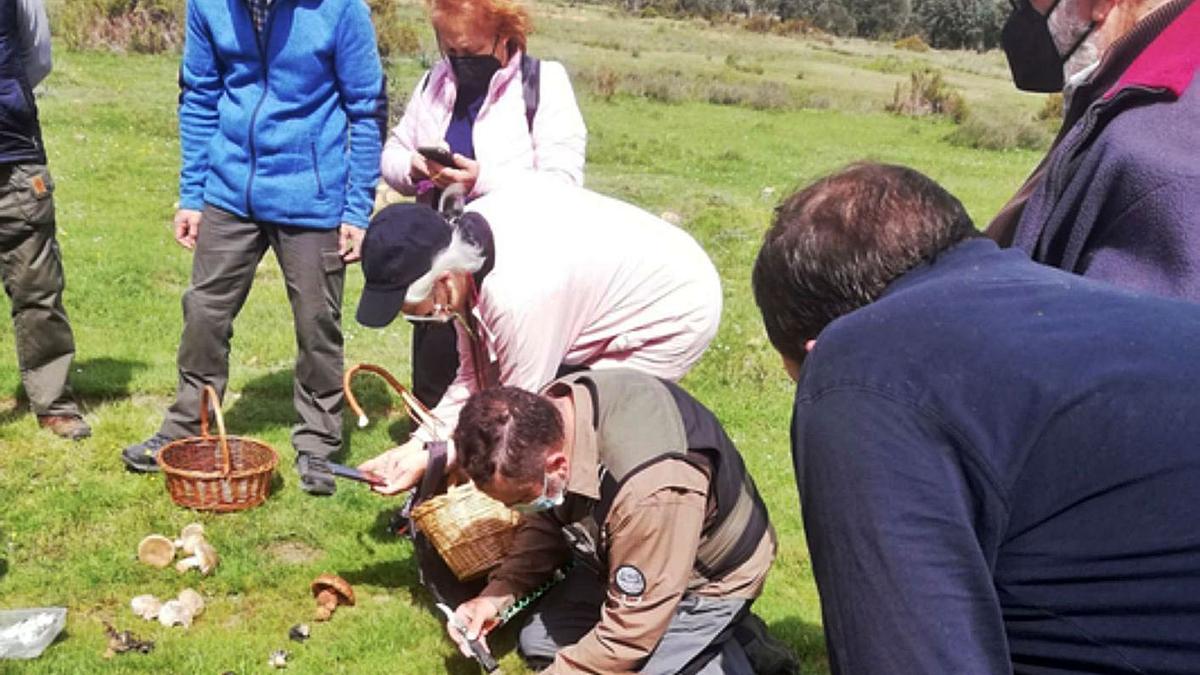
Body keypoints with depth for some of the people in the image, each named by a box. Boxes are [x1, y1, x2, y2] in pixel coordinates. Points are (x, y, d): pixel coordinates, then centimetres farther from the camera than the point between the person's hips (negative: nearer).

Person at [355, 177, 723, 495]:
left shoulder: (516, 293, -38)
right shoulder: (463, 237, -12)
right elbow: (475, 373, -2)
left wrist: (430, 460, -14)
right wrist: (419, 444, -8)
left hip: (676, 309, -9)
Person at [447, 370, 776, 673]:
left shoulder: (650, 491, -43)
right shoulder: (542, 413, -20)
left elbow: (627, 636, -30)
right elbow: (546, 519, 1)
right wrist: (497, 595, -11)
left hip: (707, 581, -7)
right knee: (539, 641, 7)